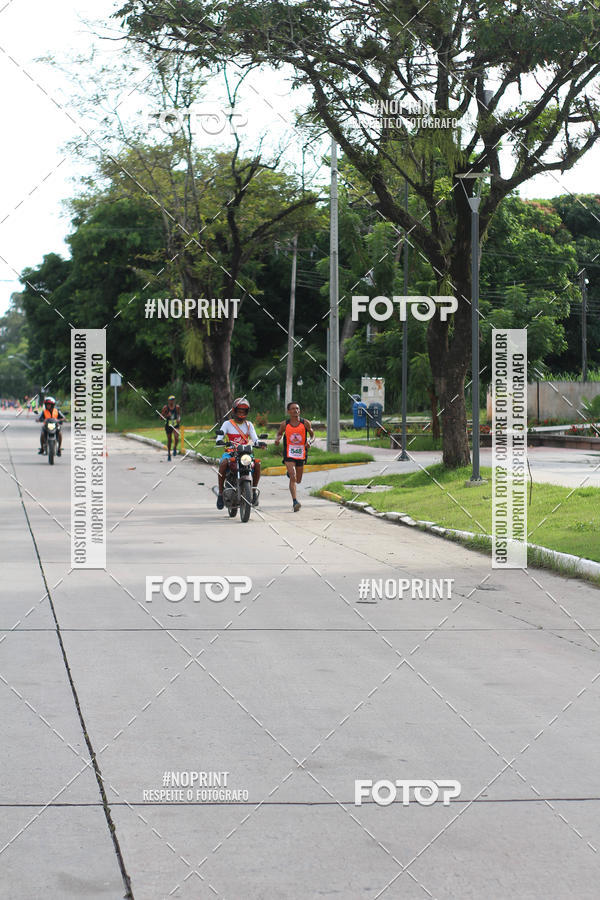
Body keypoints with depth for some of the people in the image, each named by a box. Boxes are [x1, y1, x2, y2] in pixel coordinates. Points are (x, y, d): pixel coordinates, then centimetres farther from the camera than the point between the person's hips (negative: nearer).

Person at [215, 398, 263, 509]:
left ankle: (254, 490, -8)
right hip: (230, 453, -2)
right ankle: (220, 492, -25)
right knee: (224, 463, -36)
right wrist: (220, 441, -31)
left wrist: (259, 443, -22)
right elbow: (219, 437, -7)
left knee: (257, 463, -26)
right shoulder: (227, 424, 5)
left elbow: (255, 439, 1)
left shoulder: (248, 425, 14)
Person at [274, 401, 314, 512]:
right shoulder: (285, 424, -4)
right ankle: (295, 501, -21)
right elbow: (279, 433, 14)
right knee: (293, 478, -19)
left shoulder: (305, 423, -4)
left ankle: (290, 473, 53)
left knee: (298, 480, 17)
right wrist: (277, 439, -8)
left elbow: (312, 434, 9)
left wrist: (309, 441, -12)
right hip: (289, 454, -2)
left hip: (301, 454, 2)